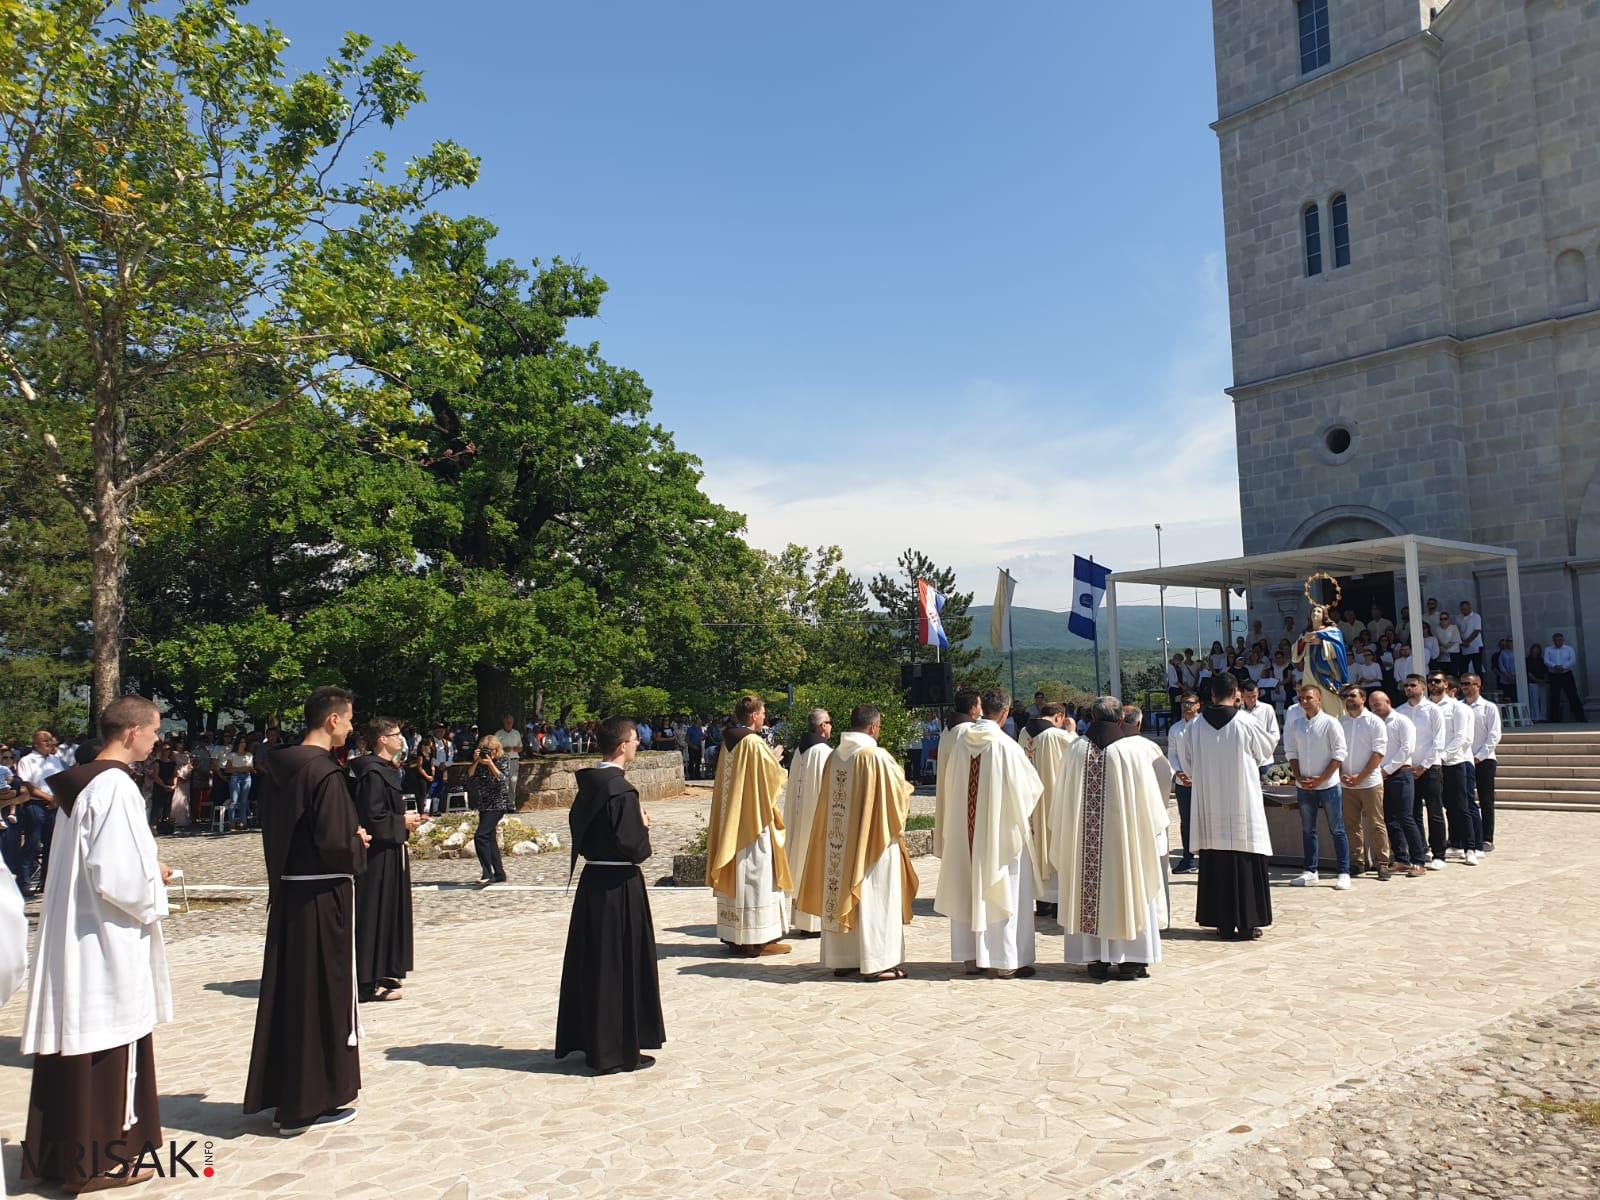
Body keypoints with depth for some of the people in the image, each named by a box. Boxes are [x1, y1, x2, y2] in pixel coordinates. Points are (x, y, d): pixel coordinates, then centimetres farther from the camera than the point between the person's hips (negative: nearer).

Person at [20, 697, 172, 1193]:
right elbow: (115, 875, -25)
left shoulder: (79, 782, 8)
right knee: (109, 1048, 3)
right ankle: (101, 1161, 15)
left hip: (73, 934, 9)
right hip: (108, 941, -9)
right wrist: (153, 891, -8)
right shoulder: (116, 787, -21)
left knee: (76, 1041, 18)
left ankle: (60, 1151, 30)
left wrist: (147, 869, 12)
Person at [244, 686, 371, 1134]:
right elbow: (334, 842, -25)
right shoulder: (325, 772, -20)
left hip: (286, 892, 8)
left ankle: (282, 1095, 28)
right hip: (322, 898, -8)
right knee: (322, 995, 4)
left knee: (287, 992, 17)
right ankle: (310, 1104, 14)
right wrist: (358, 844, -4)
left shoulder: (277, 767, 6)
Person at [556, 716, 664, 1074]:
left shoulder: (588, 784, 4)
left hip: (592, 881, 8)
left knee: (591, 962, 16)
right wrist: (642, 825, -4)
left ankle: (589, 1041, 29)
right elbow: (634, 848, -23)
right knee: (621, 966, 3)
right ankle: (619, 1051, 12)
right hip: (619, 887, -8)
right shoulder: (622, 791, -20)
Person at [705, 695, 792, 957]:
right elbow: (775, 777, -11)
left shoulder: (729, 742, 8)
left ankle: (733, 934, 20)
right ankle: (757, 938, 2)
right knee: (757, 874, -2)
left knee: (737, 874, 13)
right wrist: (776, 759, 9)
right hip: (754, 820, -8)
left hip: (731, 819, 8)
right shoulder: (754, 743, -17)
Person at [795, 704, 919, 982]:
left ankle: (842, 959, 18)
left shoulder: (834, 757, 4)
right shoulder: (877, 756, -15)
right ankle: (875, 963, 4)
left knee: (843, 894, 12)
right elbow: (898, 794, -7)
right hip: (873, 840, -6)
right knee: (873, 899, 1)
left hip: (838, 840, 6)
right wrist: (899, 774, 15)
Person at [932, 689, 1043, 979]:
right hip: (1001, 832, -5)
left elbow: (947, 785, 7)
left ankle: (971, 957, 21)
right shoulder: (1006, 746, -18)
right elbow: (1029, 788, -8)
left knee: (968, 890, 13)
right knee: (1003, 892, 5)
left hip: (962, 831, 5)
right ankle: (1002, 961, 8)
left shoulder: (957, 740, -3)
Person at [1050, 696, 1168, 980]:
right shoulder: (1132, 748, -7)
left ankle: (1095, 959, 11)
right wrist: (1156, 827, 11)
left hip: (1084, 836, 2)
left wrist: (1067, 830, 17)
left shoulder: (1076, 749, -2)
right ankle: (1129, 959, 10)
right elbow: (1149, 796, -3)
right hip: (1124, 834, -1)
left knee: (1089, 891, 8)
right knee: (1127, 888, 7)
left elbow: (1062, 796, 5)